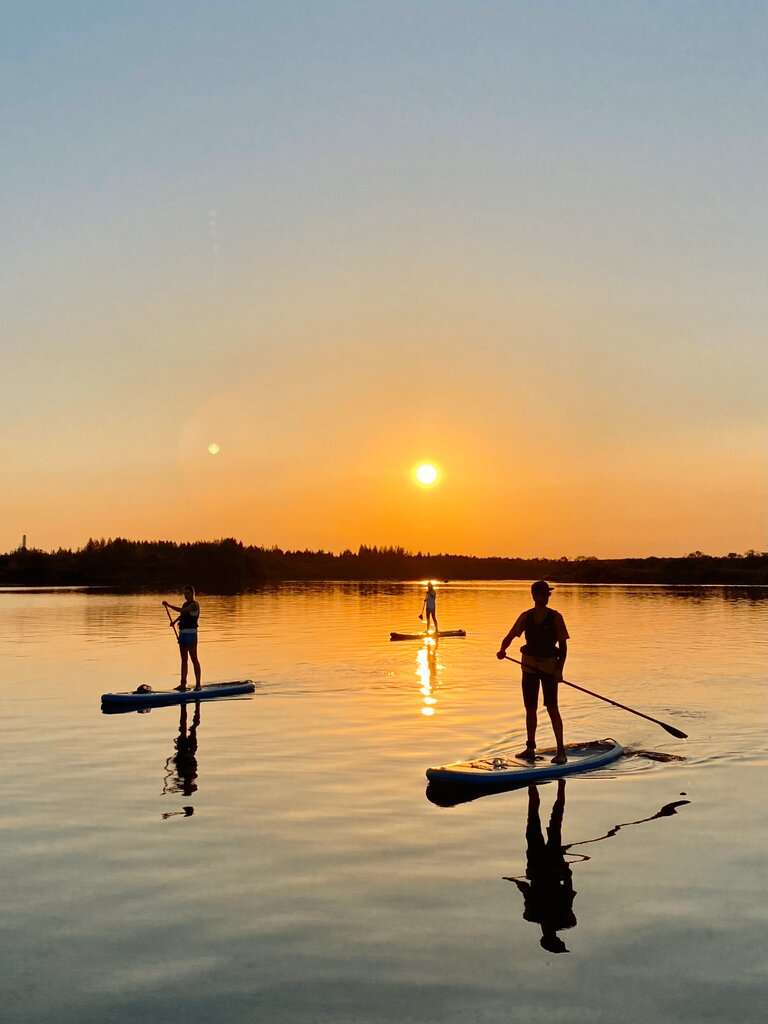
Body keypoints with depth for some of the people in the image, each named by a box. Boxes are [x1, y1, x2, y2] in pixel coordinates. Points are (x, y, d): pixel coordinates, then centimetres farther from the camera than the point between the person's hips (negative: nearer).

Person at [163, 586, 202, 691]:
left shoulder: (194, 604, -11)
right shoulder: (185, 604, 15)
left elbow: (182, 611, -23)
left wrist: (168, 605, -23)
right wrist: (175, 621, 12)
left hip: (191, 633, -9)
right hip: (182, 632, 9)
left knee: (194, 659, -5)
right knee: (183, 659, 11)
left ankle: (198, 684, -2)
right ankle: (183, 684, 15)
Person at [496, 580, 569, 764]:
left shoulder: (555, 617, -4)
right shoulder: (526, 617, 4)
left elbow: (563, 645, -5)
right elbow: (510, 636, 2)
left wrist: (559, 668, -14)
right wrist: (502, 650, -18)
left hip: (549, 666, -4)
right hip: (530, 665, 4)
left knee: (552, 708, -8)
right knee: (530, 709, 9)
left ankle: (561, 751, -4)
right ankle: (530, 749, 19)